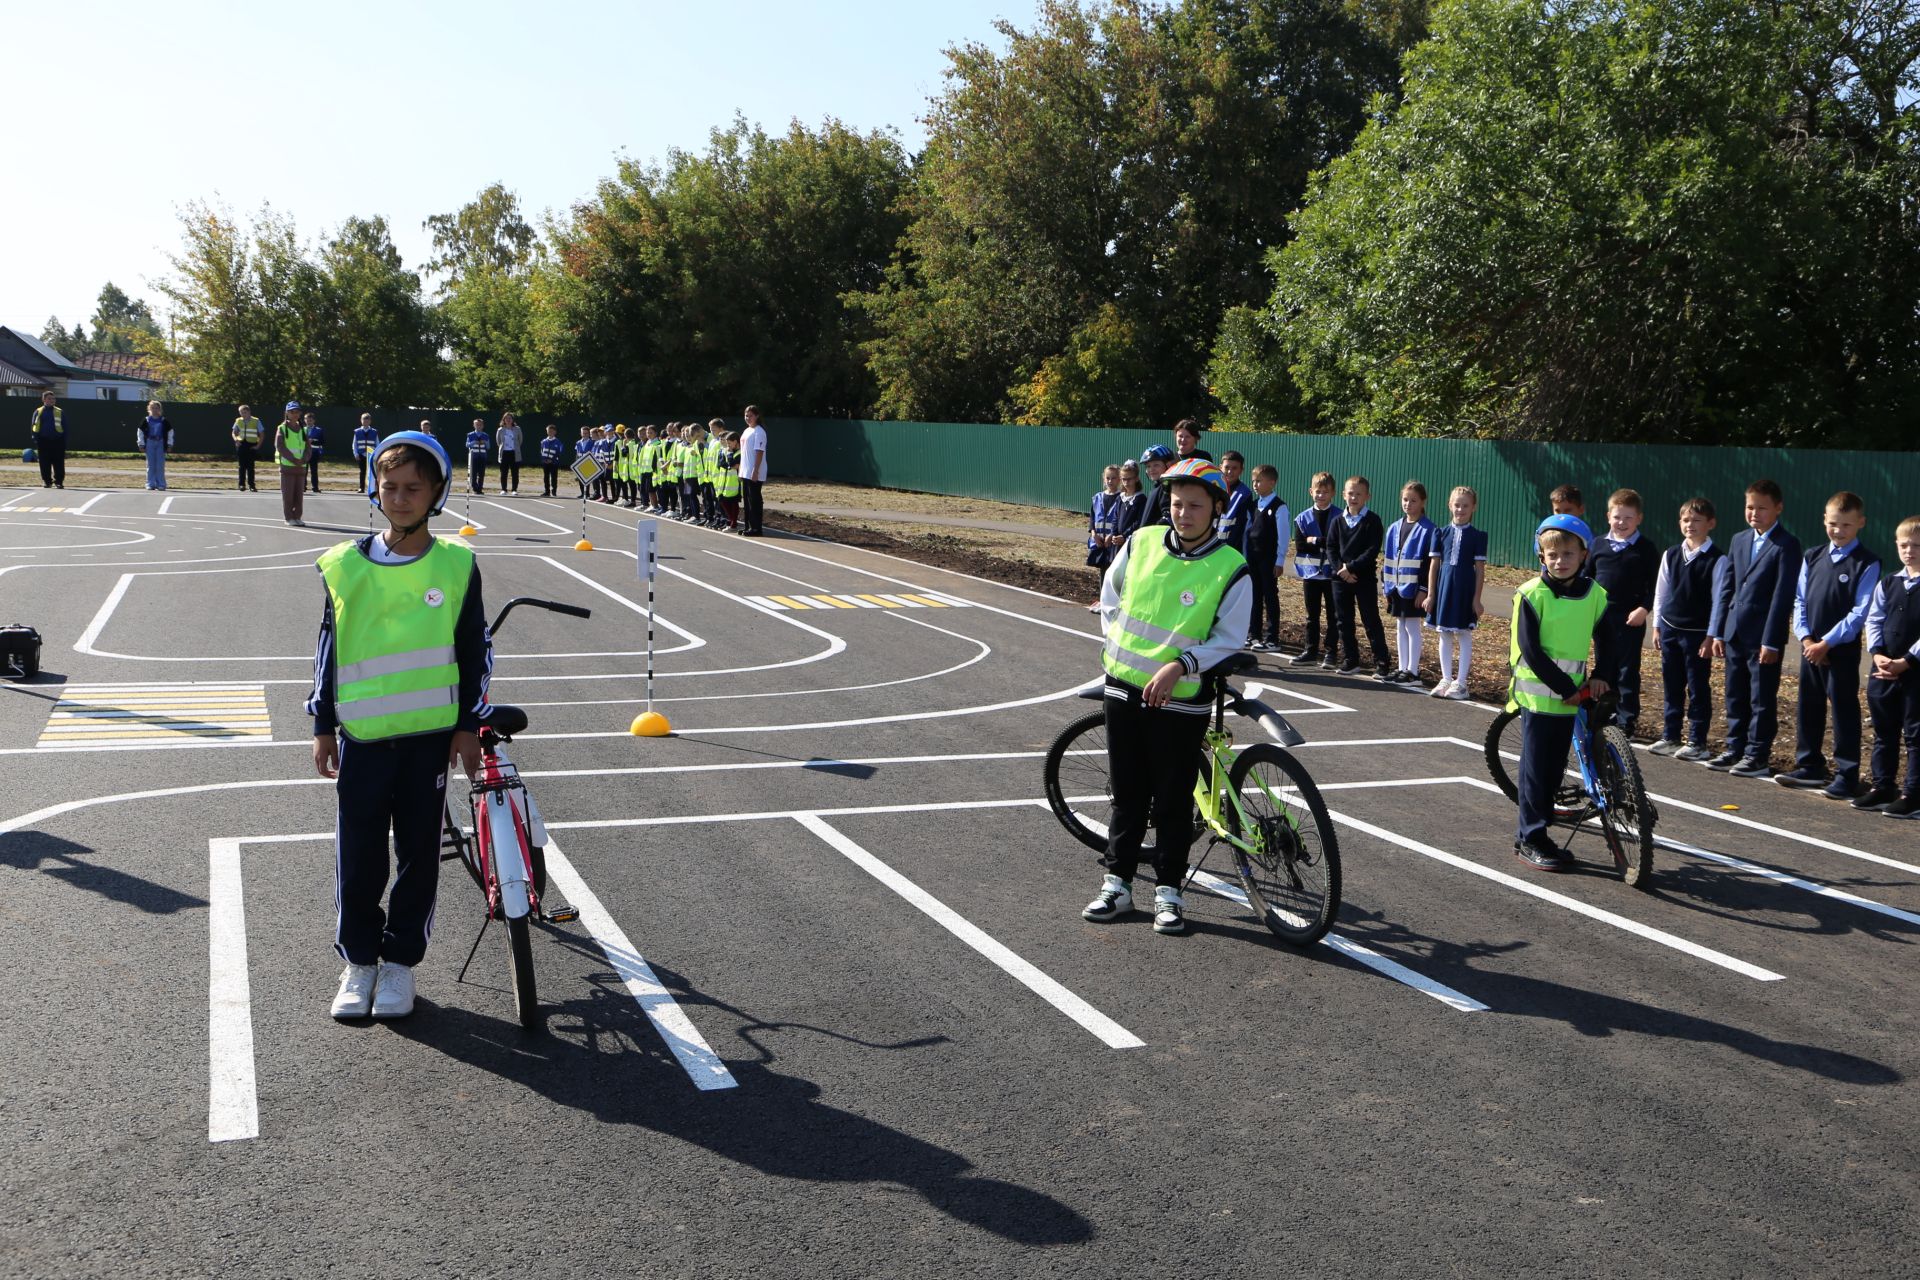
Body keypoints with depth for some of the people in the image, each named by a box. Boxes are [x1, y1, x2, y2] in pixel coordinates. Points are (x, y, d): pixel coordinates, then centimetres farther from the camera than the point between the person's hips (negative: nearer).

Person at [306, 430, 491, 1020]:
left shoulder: (456, 565, -2)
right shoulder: (347, 566, 0)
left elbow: (475, 651, 4)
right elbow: (329, 650, 8)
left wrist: (469, 725, 1)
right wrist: (323, 728, 7)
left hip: (429, 733, -1)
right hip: (361, 734, 1)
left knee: (419, 850, 8)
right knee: (358, 854, 5)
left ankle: (400, 960, 22)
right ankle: (358, 960, 22)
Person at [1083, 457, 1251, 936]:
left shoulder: (1231, 569, -10)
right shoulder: (1141, 543, 0)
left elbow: (1227, 640, -10)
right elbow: (1109, 595, 14)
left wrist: (1178, 666, -21)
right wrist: (1117, 643, 4)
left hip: (1180, 701, -3)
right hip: (1123, 689, 3)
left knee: (1174, 802, 6)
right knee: (1127, 795, 13)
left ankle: (1169, 891, 18)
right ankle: (1117, 883, 24)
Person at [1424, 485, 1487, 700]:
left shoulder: (1477, 536, -2)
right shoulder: (1441, 534, 5)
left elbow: (1480, 569, -2)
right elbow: (1434, 564, 6)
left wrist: (1477, 598, -6)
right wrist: (1430, 594, 3)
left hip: (1465, 589, -3)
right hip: (1444, 587, 3)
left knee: (1464, 635, 2)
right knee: (1445, 635, 9)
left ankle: (1460, 682, 7)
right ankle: (1446, 679, 19)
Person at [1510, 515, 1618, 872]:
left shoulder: (1594, 594, 3)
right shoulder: (1532, 594, -11)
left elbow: (1604, 638, 14)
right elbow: (1530, 650, -14)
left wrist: (1600, 675, -2)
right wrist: (1563, 687, -16)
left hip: (1572, 693, 5)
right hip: (1538, 692, -5)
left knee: (1556, 766, 10)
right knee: (1536, 767, -2)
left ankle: (1531, 829, 22)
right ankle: (1530, 839, 5)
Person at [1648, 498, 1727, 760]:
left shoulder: (1717, 560, -7)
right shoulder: (1671, 555, 7)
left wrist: (1711, 637, -10)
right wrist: (1657, 626, 11)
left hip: (1698, 634, -5)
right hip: (1670, 629, 5)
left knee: (1698, 689, 2)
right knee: (1671, 686, 11)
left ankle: (1697, 743, 9)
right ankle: (1670, 737, 21)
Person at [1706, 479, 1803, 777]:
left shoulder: (1787, 545, -7)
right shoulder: (1739, 540, 13)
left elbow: (1783, 595, -12)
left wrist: (1771, 641, -16)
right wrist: (1717, 632, 8)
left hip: (1764, 637, -6)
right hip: (1735, 634, 6)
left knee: (1762, 699, 1)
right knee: (1736, 696, 13)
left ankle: (1758, 756, 7)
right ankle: (1736, 749, 22)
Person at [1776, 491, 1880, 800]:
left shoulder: (1867, 564, -7)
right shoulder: (1812, 557, 10)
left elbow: (1860, 612, -12)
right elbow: (1799, 600, 10)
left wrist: (1826, 642, -15)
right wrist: (1805, 638, -4)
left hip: (1843, 650, -6)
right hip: (1810, 647, 6)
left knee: (1844, 711, -2)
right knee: (1808, 708, 13)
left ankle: (1846, 776, 4)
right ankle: (1809, 766, 25)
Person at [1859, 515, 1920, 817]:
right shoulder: (1888, 583, 9)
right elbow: (1874, 620, 7)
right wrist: (1877, 654, -7)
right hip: (1884, 671, 6)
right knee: (1884, 733, 14)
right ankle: (1882, 787, 24)